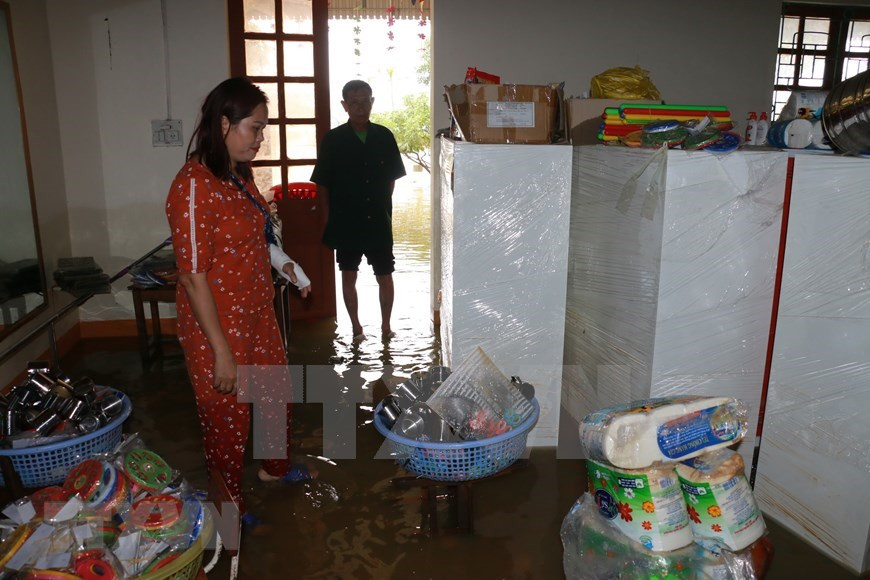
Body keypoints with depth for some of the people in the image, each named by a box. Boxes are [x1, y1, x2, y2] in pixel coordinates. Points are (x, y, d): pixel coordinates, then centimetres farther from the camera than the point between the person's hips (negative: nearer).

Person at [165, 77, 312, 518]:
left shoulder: (240, 174, 3)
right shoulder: (194, 186, -24)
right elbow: (193, 278, -24)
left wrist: (281, 262, 1)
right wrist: (222, 353, -21)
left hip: (257, 312, 9)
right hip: (218, 323, -9)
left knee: (277, 391, 24)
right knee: (227, 415, 10)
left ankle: (275, 466, 50)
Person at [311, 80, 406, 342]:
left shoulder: (384, 136, 0)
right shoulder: (333, 139, -7)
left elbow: (392, 177, 9)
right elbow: (323, 183, -1)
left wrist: (381, 206, 6)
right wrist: (338, 210, 1)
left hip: (379, 221, 2)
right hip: (346, 222, -1)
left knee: (385, 276, 7)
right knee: (349, 276, 9)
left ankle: (386, 325, 25)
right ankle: (356, 327, 24)